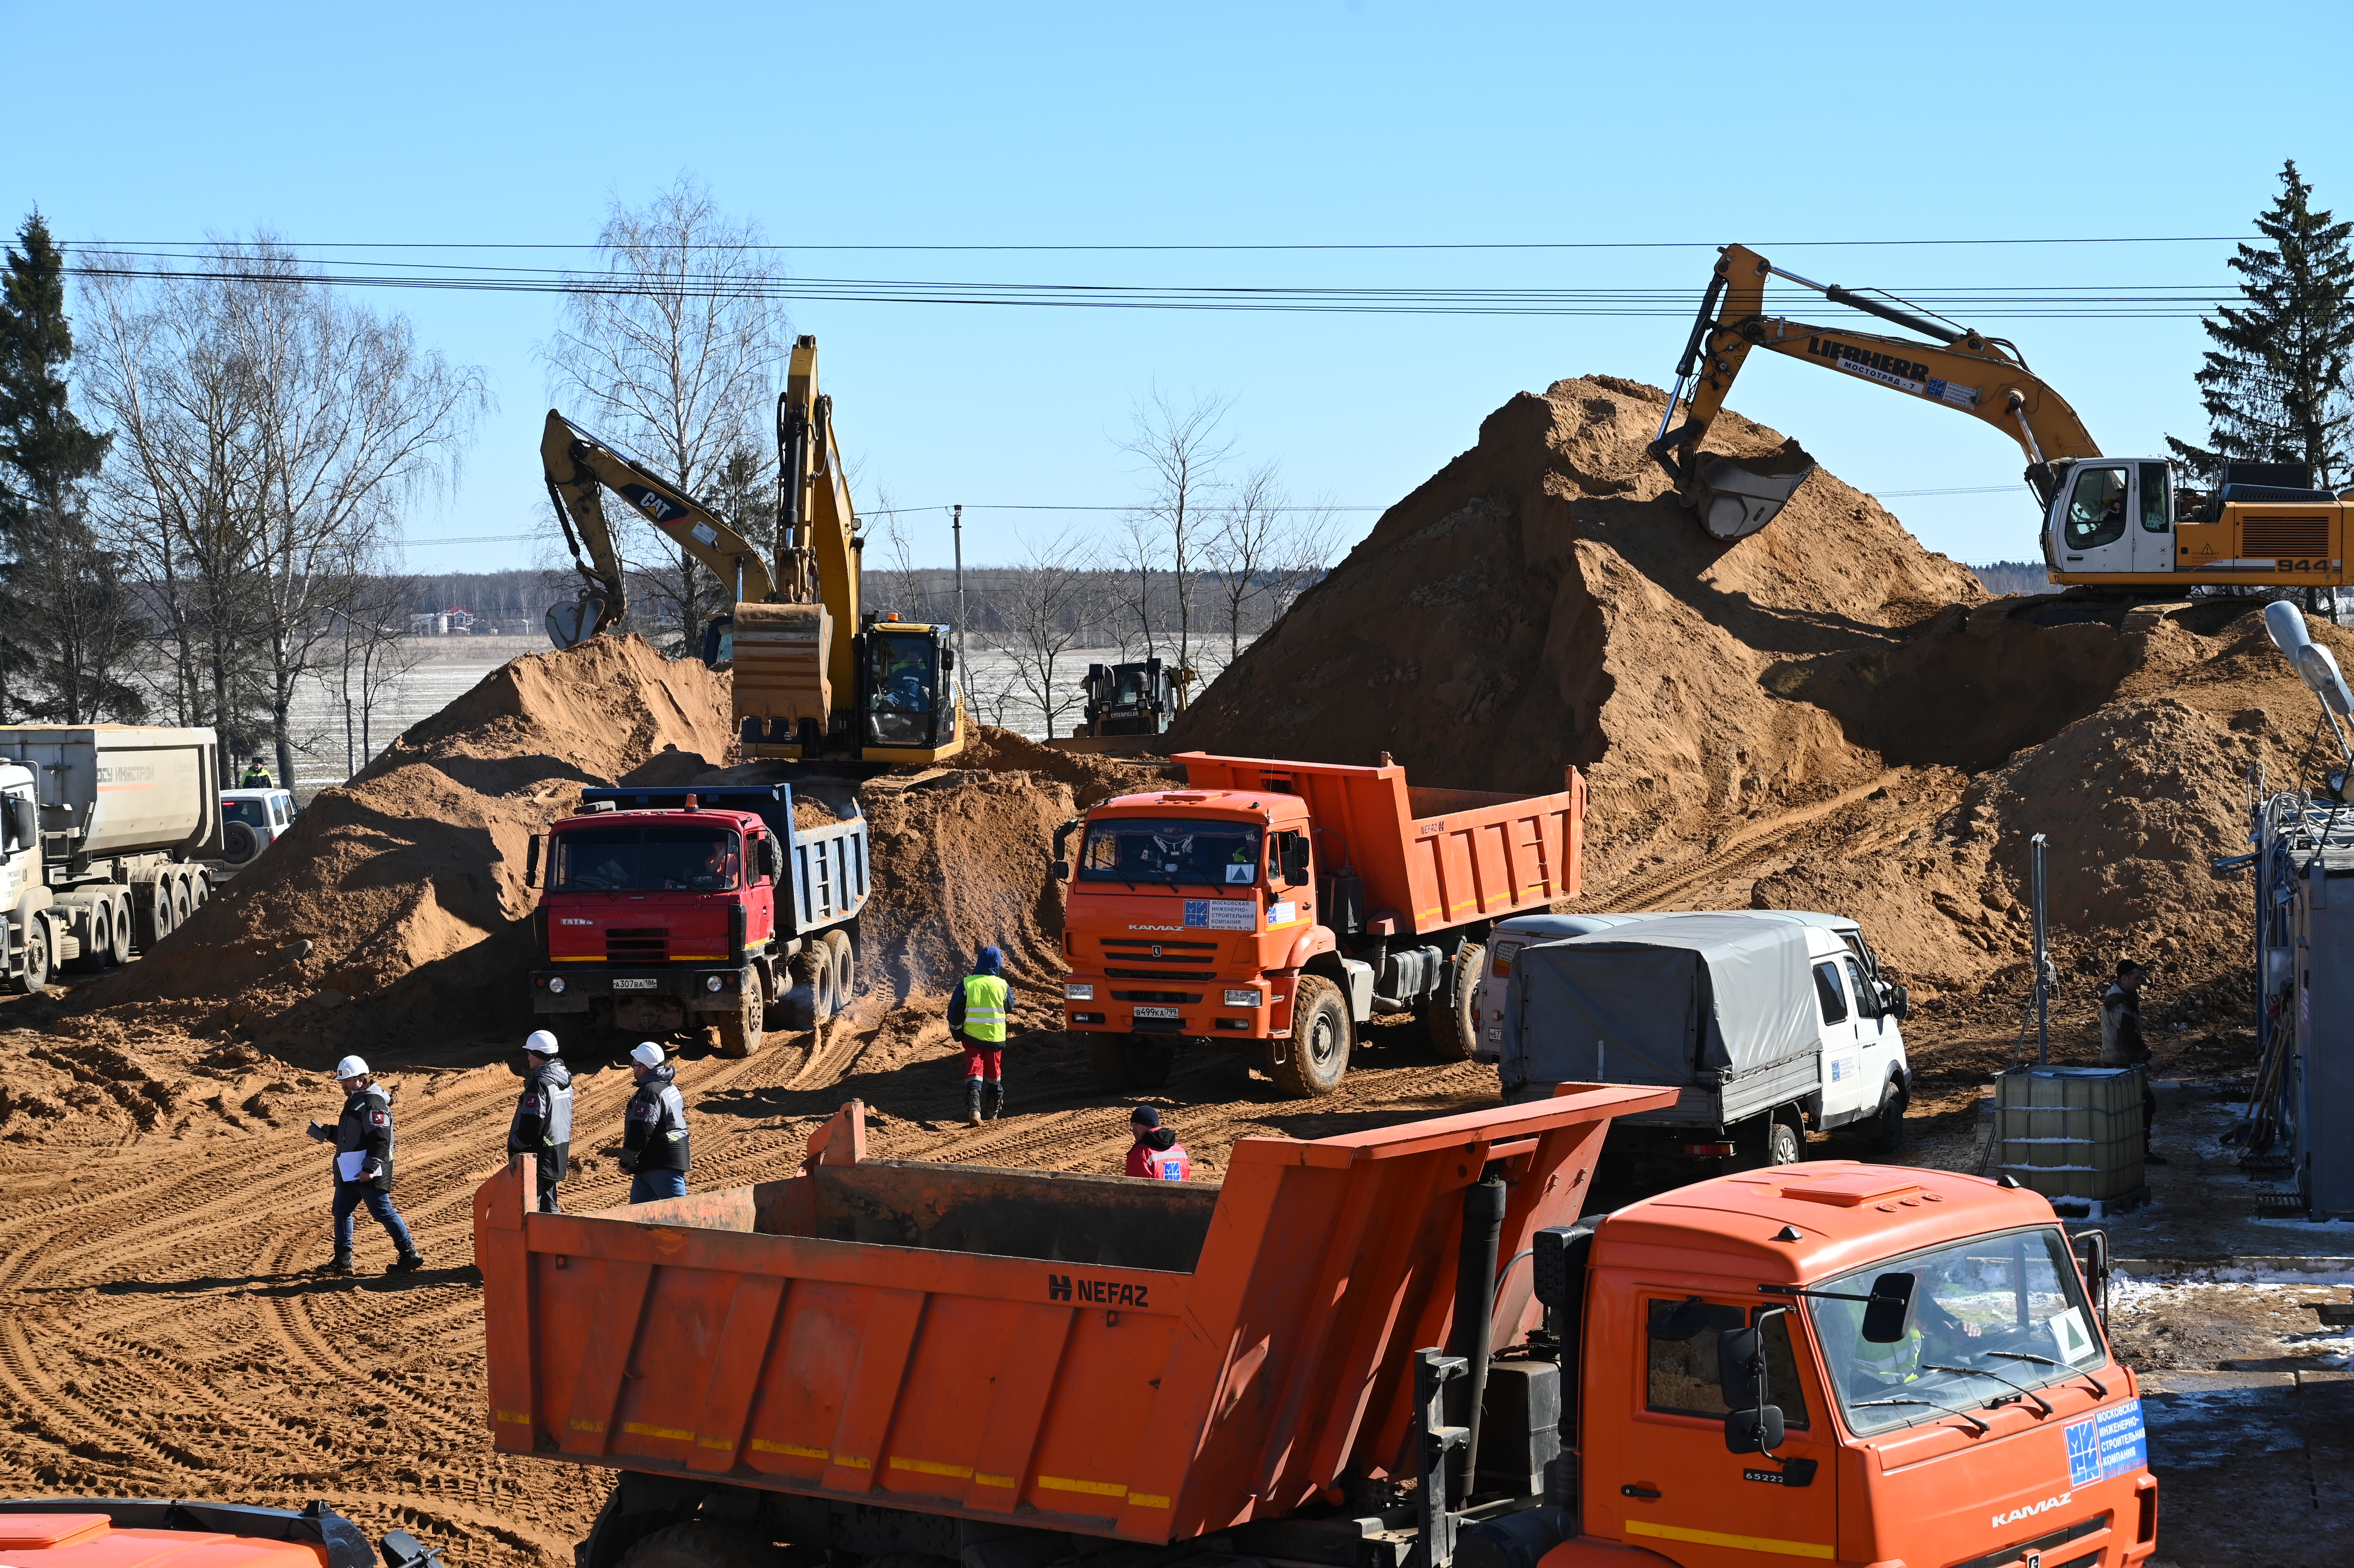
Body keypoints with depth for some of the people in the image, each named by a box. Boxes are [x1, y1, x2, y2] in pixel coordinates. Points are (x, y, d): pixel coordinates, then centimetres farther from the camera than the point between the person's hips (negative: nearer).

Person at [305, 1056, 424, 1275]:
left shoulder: (373, 1103, -17)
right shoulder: (356, 1100, 16)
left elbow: (380, 1139, -25)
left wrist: (369, 1169, -28)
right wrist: (323, 1132, 15)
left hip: (368, 1174, -11)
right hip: (351, 1173, 11)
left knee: (383, 1212, -7)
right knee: (341, 1210, 14)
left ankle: (410, 1255, -1)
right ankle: (343, 1260, 21)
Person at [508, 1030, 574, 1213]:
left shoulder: (539, 1084, -19)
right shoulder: (564, 1080, 10)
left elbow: (532, 1124, -22)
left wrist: (515, 1144, -7)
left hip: (538, 1156, -9)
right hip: (559, 1154, 9)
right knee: (548, 1207, 16)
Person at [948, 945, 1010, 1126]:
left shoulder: (966, 984, -9)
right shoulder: (1002, 985, -7)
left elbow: (954, 1012, -6)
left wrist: (957, 1034, 8)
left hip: (972, 1036, -1)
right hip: (996, 1037, 1)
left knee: (974, 1072, -2)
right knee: (994, 1072, 18)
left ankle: (973, 1108, -23)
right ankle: (994, 1108, 32)